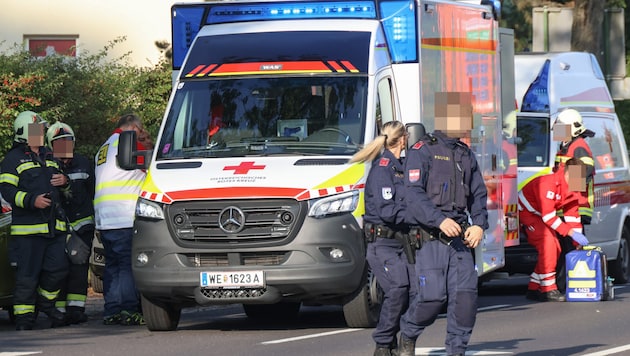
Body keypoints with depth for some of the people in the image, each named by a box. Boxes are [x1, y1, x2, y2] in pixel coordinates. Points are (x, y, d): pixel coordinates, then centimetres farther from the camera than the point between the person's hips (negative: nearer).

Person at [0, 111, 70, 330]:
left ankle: (45, 303, 23)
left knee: (58, 269, 0)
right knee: (27, 276, -6)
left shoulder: (49, 157, 23)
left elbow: (65, 194, 33)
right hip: (27, 228, -6)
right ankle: (24, 317, 1)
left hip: (54, 227, 6)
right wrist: (32, 200, -22)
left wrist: (64, 182, 9)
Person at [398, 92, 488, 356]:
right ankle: (408, 335, 16)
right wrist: (440, 220, -24)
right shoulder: (422, 152, -3)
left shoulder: (466, 155, 17)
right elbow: (414, 194, -13)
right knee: (432, 296, -12)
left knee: (465, 295, -7)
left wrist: (479, 224, 2)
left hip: (460, 239, 6)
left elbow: (478, 194, 21)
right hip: (429, 238, -6)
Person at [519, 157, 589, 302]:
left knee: (555, 250, 3)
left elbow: (572, 215, 1)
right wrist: (571, 232, -34)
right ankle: (548, 290, -23)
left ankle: (533, 288, 12)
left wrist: (578, 241, -6)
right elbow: (548, 216, -34)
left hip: (538, 215, 9)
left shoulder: (572, 188, -5)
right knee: (547, 241, -24)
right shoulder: (549, 184, -33)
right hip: (525, 212, -9)